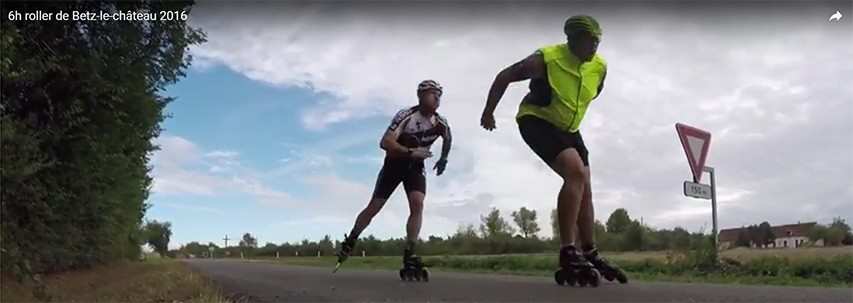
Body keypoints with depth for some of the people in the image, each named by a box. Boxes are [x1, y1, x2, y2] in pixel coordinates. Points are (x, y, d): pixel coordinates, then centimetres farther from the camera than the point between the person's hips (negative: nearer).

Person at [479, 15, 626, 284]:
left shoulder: (600, 67, -4)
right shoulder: (545, 59, -21)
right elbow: (504, 77, -10)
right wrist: (488, 112, -3)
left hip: (568, 129, 8)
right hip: (536, 123, -7)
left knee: (584, 190, 6)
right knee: (575, 173, -27)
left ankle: (590, 254, 20)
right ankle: (568, 251, -24)